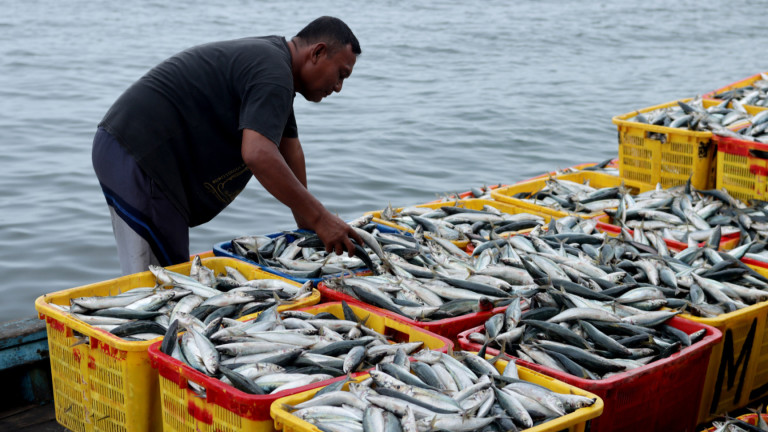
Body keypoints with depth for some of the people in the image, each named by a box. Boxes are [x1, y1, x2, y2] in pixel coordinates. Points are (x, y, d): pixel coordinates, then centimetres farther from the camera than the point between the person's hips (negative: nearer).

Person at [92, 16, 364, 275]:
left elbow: (288, 146, 21)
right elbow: (259, 155, -30)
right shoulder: (273, 72, -16)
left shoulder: (268, 54, 18)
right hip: (139, 160, -11)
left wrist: (305, 221, 22)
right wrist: (319, 218, -24)